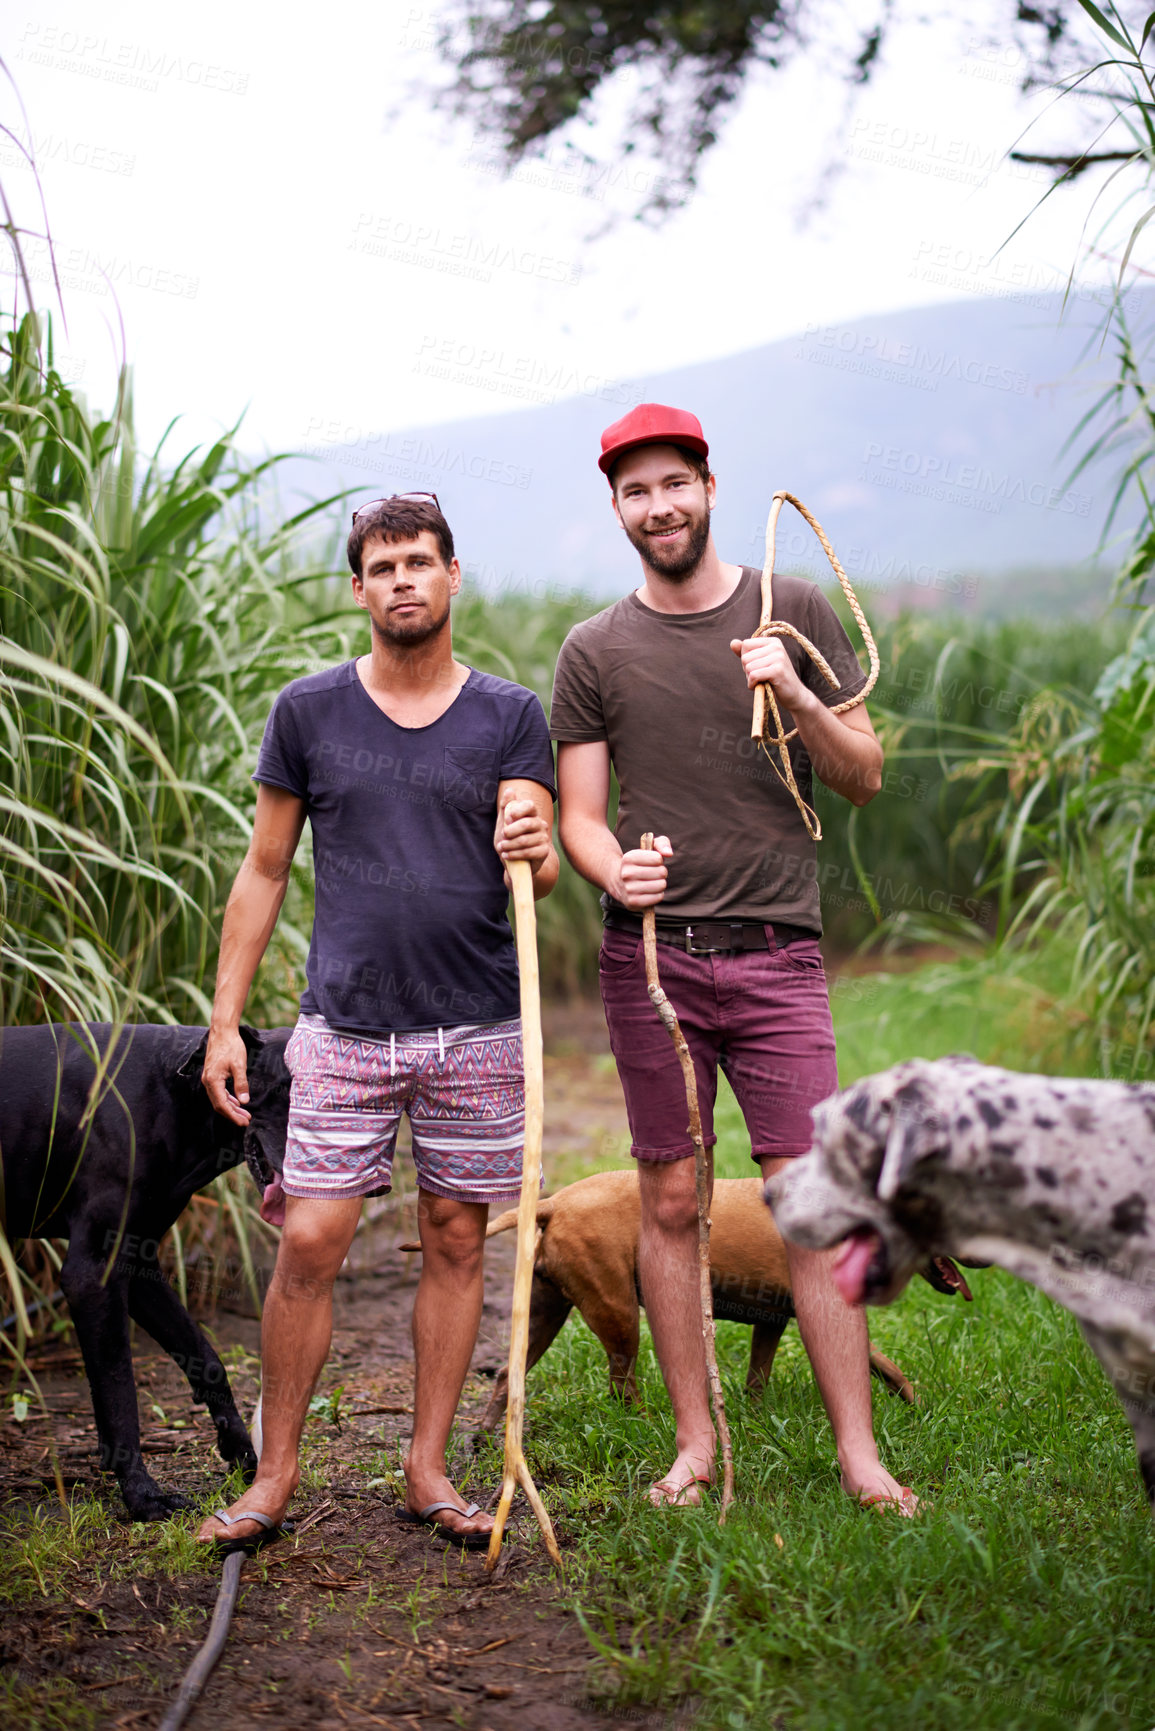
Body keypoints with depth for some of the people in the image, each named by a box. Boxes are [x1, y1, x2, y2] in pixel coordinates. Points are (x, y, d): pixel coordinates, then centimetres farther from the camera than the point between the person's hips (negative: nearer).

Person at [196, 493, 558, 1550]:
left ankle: (429, 1470, 17)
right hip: (345, 1024, -1)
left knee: (455, 1242, 6)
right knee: (310, 1243, -5)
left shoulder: (511, 716, 4)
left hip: (476, 1027, 1)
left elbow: (538, 873, -2)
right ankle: (275, 1474, 9)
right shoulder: (309, 711, 5)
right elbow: (264, 871, 9)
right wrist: (225, 1021, 4)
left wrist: (534, 855, -27)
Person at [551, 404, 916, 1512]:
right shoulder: (594, 652, 8)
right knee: (670, 1201, 3)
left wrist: (798, 698, -10)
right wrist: (612, 869, -15)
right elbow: (579, 813, 8)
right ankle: (695, 1446, 13)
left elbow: (864, 780, 8)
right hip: (651, 954, 1)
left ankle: (859, 1454, 1)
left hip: (777, 952, -1)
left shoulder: (795, 612, 8)